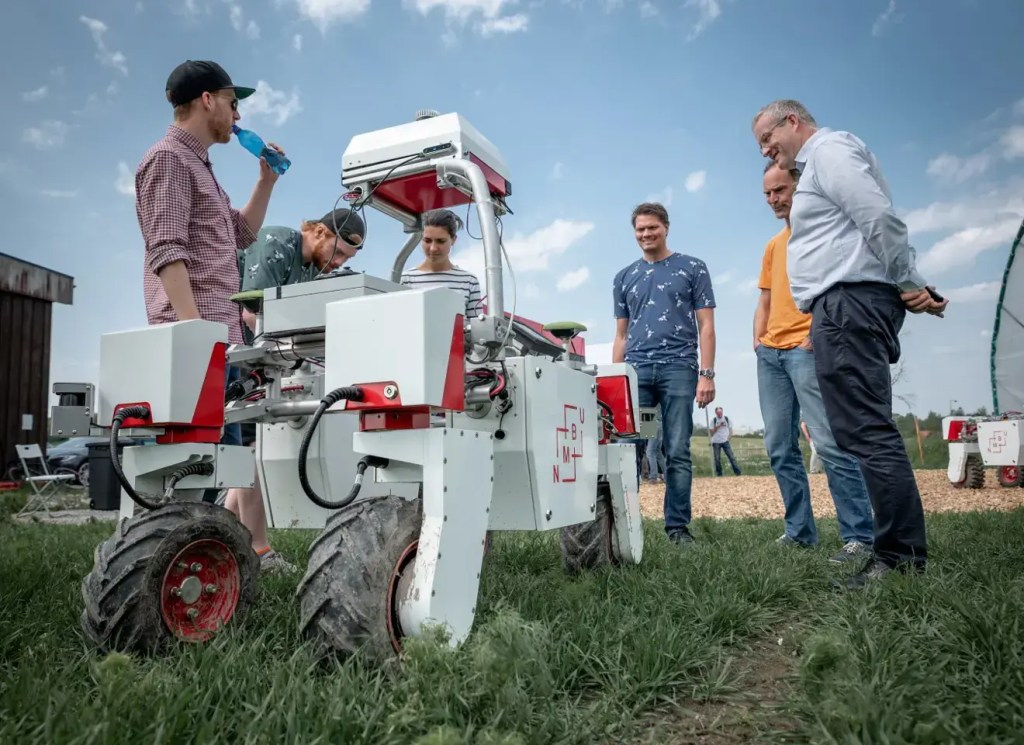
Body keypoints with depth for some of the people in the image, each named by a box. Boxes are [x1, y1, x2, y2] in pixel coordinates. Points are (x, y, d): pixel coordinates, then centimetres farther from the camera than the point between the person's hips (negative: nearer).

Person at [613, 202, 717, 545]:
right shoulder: (624, 278, 18)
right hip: (635, 370, 2)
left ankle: (678, 527, 7)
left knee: (678, 453, -1)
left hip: (678, 368, -2)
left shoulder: (692, 268, 10)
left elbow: (706, 325, 5)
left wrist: (707, 374, -5)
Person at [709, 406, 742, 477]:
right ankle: (719, 474, 10)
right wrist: (717, 427, -15)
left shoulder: (727, 419, 4)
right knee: (717, 459, 1)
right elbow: (712, 432, -2)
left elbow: (730, 430, 10)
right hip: (716, 442, 0)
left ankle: (737, 472, -2)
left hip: (725, 441, 0)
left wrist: (728, 438, -2)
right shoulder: (713, 420, 1)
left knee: (731, 457, -5)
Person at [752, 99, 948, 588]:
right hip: (846, 309, 11)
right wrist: (911, 285, 11)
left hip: (848, 302, -11)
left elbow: (880, 218, -14)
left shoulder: (829, 149, -2)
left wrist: (908, 284, -8)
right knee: (864, 432, 10)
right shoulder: (820, 164, 29)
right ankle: (901, 548, 14)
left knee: (866, 432, -12)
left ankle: (901, 555, -8)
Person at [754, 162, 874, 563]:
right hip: (770, 354, 8)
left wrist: (819, 333, -17)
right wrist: (758, 338, 10)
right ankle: (799, 531, 13)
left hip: (808, 349, -7)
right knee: (780, 449, 6)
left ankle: (859, 537, -8)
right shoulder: (772, 245, 23)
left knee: (829, 442, -14)